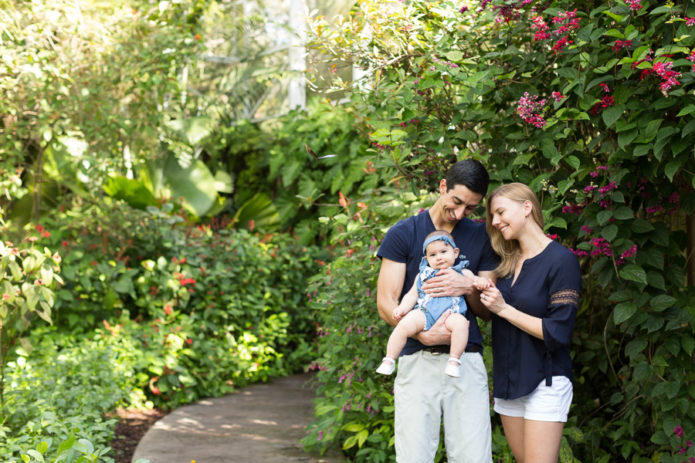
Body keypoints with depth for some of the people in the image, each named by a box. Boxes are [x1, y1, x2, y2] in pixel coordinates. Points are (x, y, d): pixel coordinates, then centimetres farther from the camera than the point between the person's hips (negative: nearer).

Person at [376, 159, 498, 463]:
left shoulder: (481, 239, 12)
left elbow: (487, 309, 14)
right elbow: (386, 304, -2)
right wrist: (424, 335, -18)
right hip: (416, 361, -2)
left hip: (466, 361, 2)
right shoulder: (403, 234, 3)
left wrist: (468, 287, -9)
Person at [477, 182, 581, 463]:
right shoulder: (507, 263, 10)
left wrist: (505, 309, -14)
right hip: (507, 381, 7)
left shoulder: (561, 260, -11)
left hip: (544, 383, -7)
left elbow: (558, 333, -16)